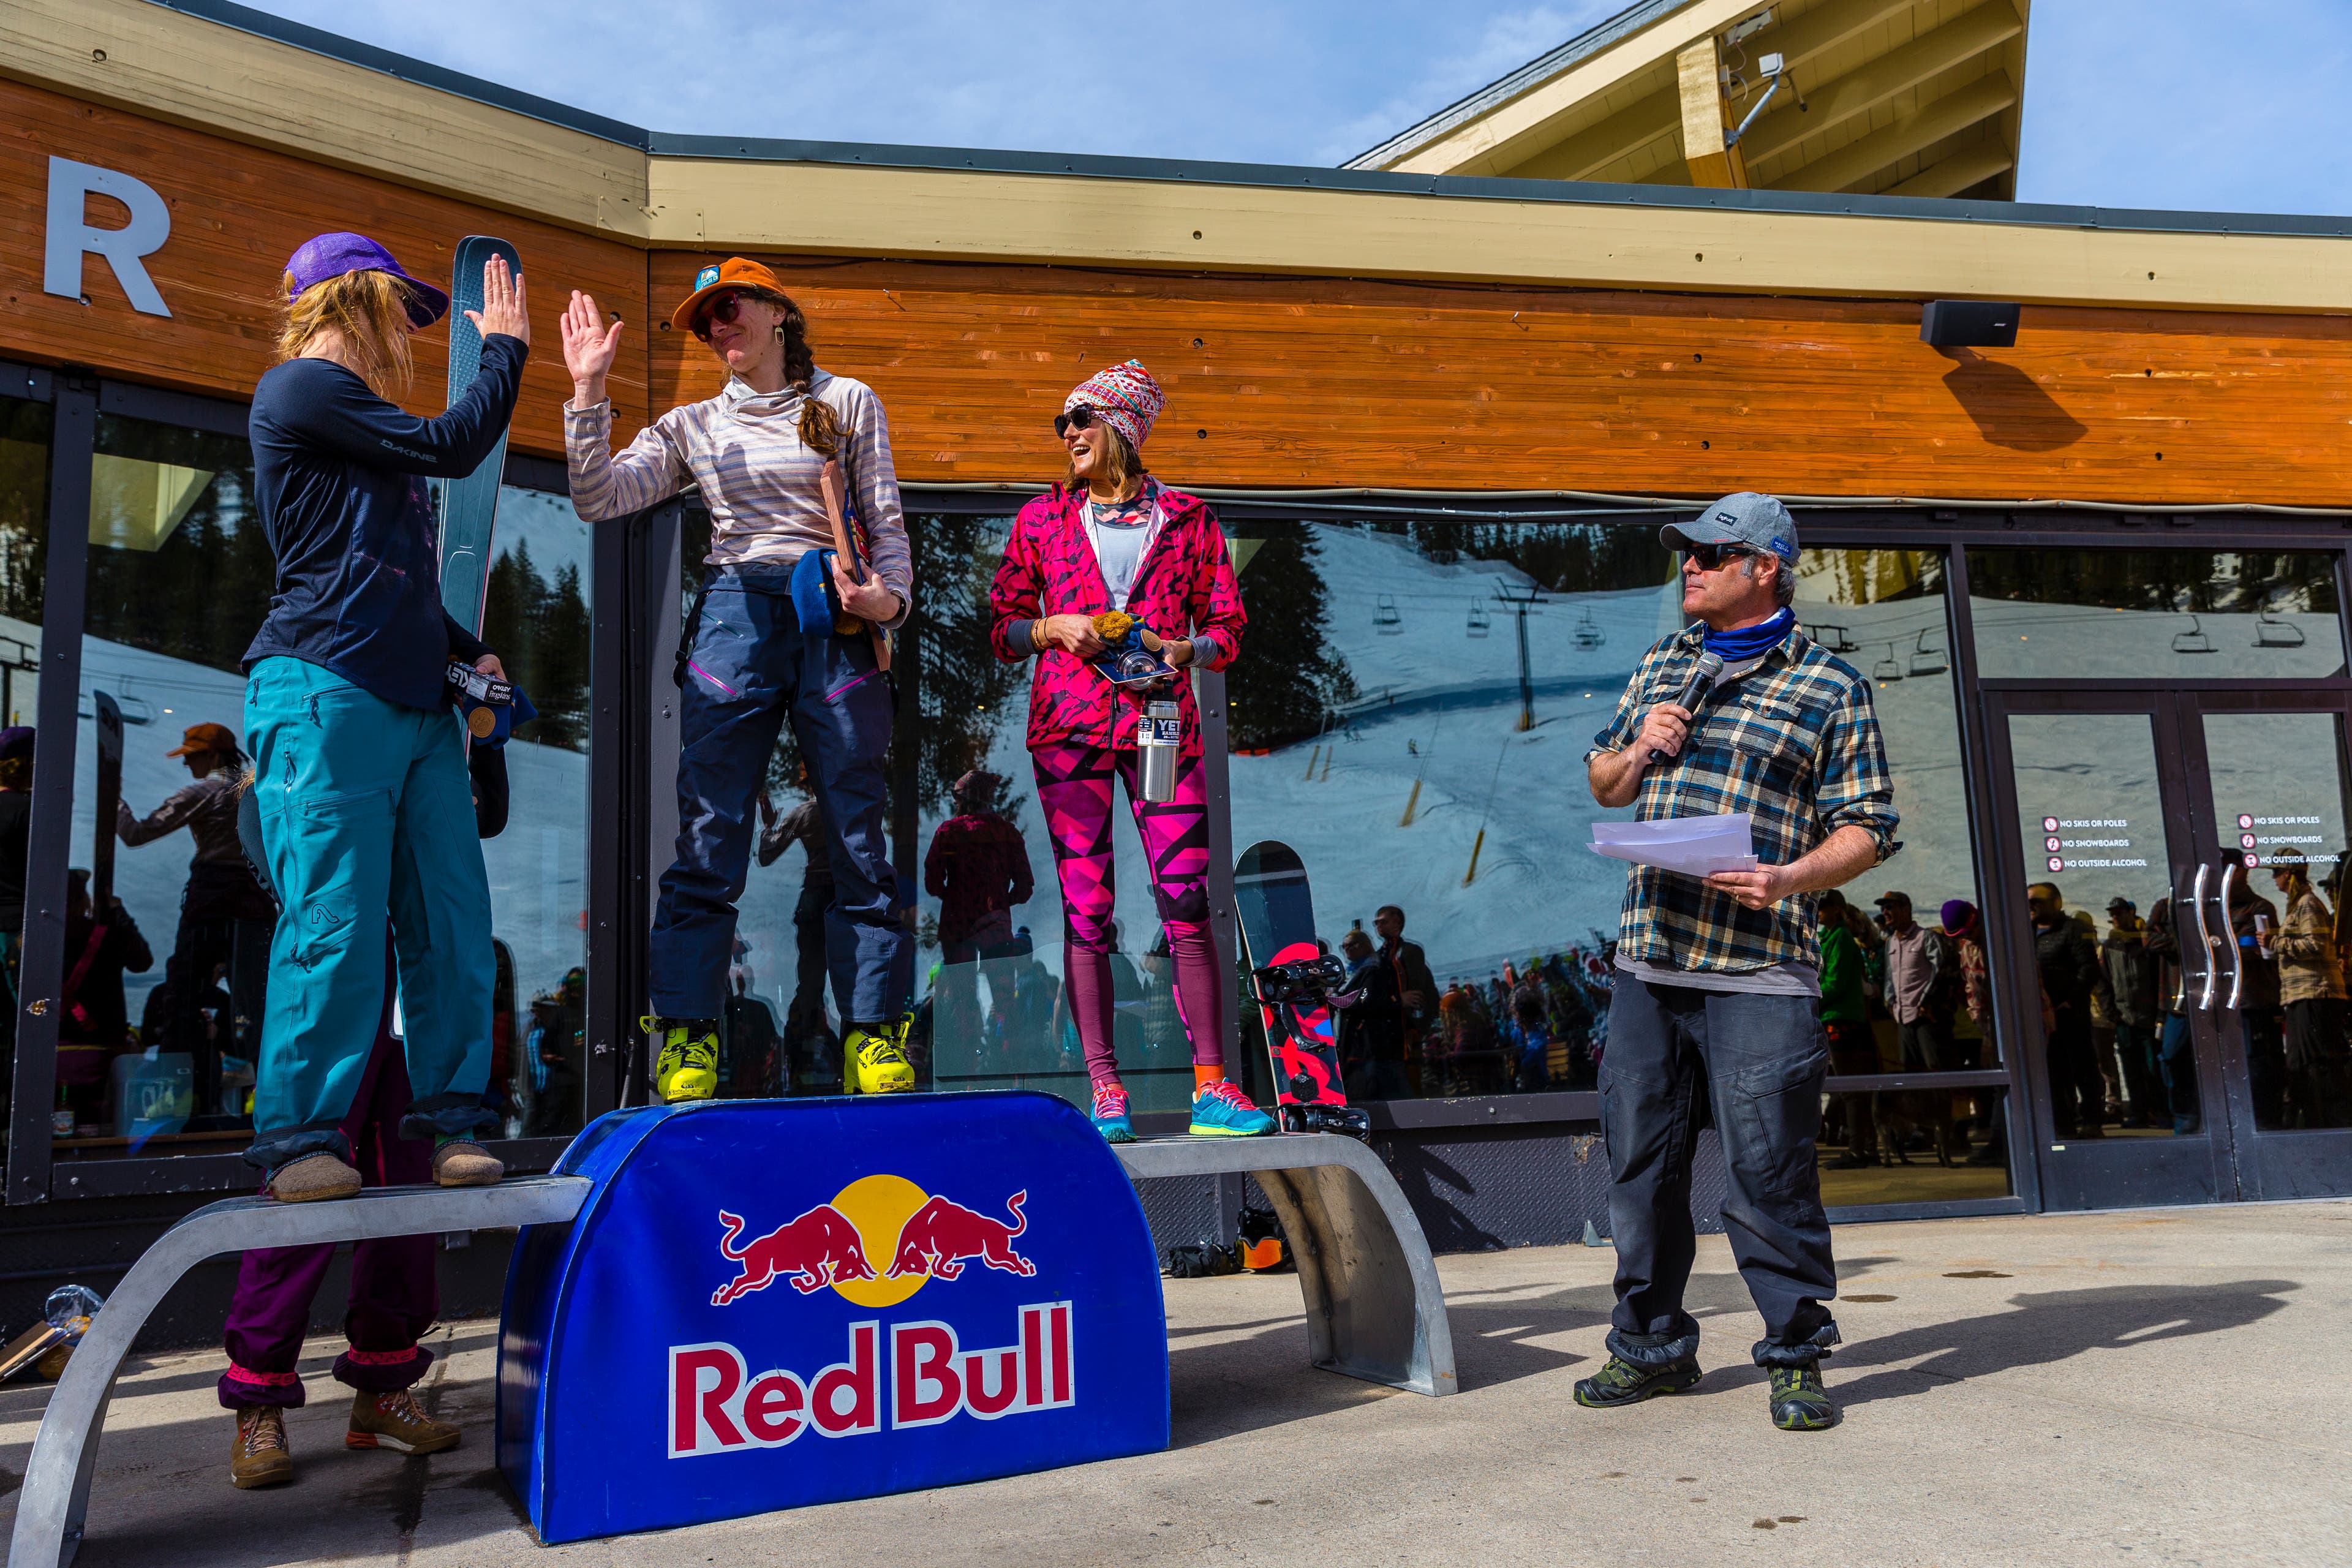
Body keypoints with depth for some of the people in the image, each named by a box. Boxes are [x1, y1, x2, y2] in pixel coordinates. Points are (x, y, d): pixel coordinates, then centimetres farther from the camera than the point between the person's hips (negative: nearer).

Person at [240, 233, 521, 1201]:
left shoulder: (359, 417, 28)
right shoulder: (300, 389, 1)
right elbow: (452, 447, -5)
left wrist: (467, 650, 19)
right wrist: (504, 346, 8)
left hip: (418, 702, 8)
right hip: (324, 692, -8)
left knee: (451, 919, 0)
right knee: (336, 921, -11)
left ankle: (449, 1120, 4)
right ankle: (300, 1137, -2)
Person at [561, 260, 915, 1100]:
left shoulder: (849, 401, 14)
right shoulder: (693, 426, 17)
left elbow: (887, 522, 9)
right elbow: (599, 499, 6)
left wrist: (889, 597, -8)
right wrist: (588, 389, 0)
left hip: (836, 622, -1)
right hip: (733, 617, 1)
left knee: (860, 838, -2)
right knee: (708, 836, -5)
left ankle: (875, 1042, 5)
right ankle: (687, 1041, 0)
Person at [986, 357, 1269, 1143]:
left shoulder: (1186, 518, 10)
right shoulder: (1042, 519, 12)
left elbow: (1227, 628, 11)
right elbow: (1001, 628, 14)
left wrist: (1181, 649, -10)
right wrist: (1053, 628, -6)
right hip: (1069, 724, 1)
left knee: (1189, 903, -7)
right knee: (1085, 909, -2)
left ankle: (1211, 1086, -1)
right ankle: (1105, 1092, 4)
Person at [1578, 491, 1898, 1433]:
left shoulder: (1829, 686, 3)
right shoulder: (1660, 666, 19)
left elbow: (1868, 826, 0)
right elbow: (1602, 785, 25)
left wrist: (1791, 878, -18)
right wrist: (1637, 749, 3)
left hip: (1759, 968, -5)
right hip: (1647, 962, 5)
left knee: (1769, 1167, -4)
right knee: (1640, 1159, 9)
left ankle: (1797, 1356, 14)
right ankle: (1651, 1346, 24)